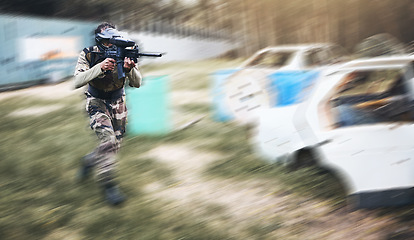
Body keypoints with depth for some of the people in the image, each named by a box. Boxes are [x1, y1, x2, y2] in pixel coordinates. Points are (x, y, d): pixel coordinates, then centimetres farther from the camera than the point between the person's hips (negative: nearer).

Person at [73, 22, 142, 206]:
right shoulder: (88, 55, -17)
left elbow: (137, 83, -14)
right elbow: (77, 82, -29)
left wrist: (130, 68, -37)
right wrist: (100, 68, -41)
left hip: (117, 104, 4)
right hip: (97, 103, -4)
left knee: (114, 146, 7)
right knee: (108, 139, -24)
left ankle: (89, 161, 39)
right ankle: (109, 186, -19)